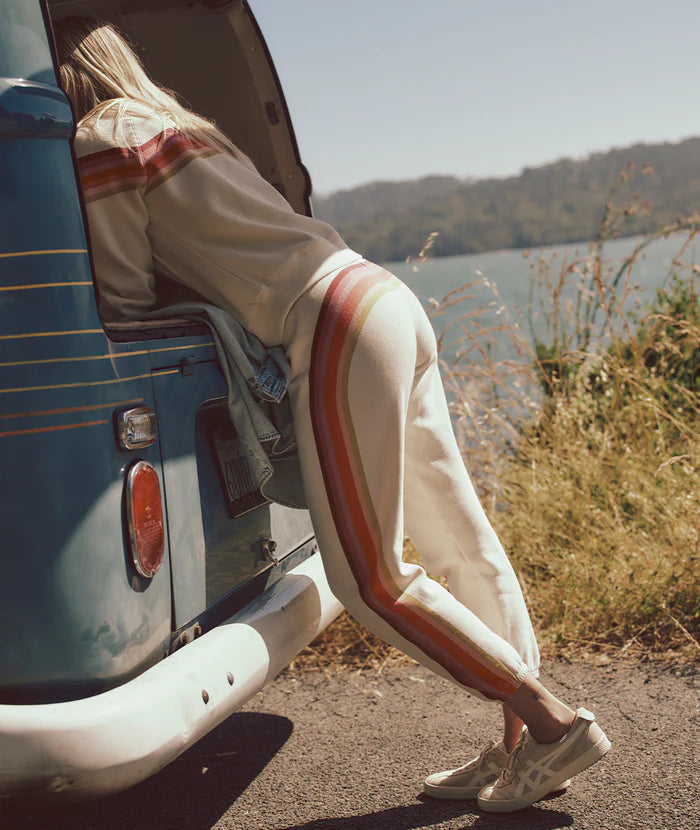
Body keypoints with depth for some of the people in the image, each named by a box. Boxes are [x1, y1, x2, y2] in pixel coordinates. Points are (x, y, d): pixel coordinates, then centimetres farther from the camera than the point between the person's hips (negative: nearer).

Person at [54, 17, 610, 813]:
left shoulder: (100, 145, 0)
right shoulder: (183, 128, 26)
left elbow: (125, 303, 4)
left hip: (336, 329, -10)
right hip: (387, 299, 10)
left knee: (368, 577, -1)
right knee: (459, 539, 10)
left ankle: (553, 721, 4)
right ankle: (519, 745, 19)